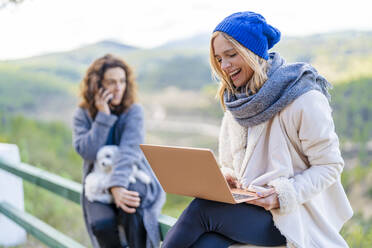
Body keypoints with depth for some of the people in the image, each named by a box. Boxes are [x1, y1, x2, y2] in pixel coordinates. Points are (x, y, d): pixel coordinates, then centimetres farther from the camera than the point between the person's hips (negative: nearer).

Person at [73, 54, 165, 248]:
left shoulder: (133, 111, -4)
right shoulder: (83, 115, 2)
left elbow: (129, 150, -19)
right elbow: (88, 153, -13)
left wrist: (117, 185, -33)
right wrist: (103, 115, -15)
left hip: (134, 180, -1)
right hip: (98, 187, 1)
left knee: (132, 213, -35)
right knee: (102, 224, -30)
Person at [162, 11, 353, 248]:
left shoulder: (304, 99, -11)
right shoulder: (236, 102, 11)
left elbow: (329, 166, -9)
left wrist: (283, 194, -21)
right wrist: (224, 177, -5)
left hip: (292, 214, -5)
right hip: (246, 206, 5)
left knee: (202, 209, -29)